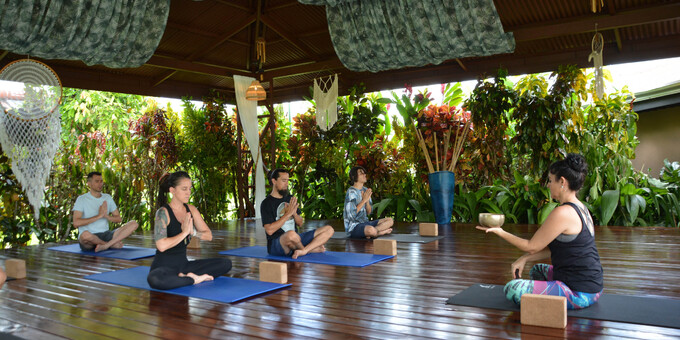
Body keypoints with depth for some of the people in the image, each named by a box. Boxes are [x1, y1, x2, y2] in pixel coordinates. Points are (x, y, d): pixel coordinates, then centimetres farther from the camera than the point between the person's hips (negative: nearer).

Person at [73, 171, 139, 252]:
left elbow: (119, 219, 11)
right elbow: (76, 223, -15)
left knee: (134, 224, -15)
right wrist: (99, 216, -20)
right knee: (85, 234, -43)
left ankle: (105, 246, -30)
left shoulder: (108, 198, 13)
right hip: (88, 241, -4)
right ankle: (113, 244, -13)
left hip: (105, 235, 4)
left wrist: (106, 216, -11)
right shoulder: (82, 199, -2)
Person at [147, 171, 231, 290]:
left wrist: (193, 231, -14)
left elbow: (209, 235, 5)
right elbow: (161, 246, -27)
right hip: (164, 266, -6)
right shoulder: (163, 213, -14)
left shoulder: (191, 210, 5)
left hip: (183, 264, 6)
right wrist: (184, 232, -18)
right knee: (153, 279, -42)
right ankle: (194, 279, -21)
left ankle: (185, 276, -15)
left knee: (226, 263, -6)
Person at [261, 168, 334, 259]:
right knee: (291, 234, -42)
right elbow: (269, 230, -17)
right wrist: (288, 214, -19)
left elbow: (300, 223, 14)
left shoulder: (290, 199, 14)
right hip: (276, 244, -7)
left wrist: (294, 213, -8)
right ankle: (311, 248, -9)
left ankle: (303, 251, -25)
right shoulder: (267, 203, -7)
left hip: (295, 239, 7)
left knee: (328, 229, -5)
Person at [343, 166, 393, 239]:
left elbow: (369, 212, 10)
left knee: (390, 220, 0)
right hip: (353, 227, -9)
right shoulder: (351, 192, -14)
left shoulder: (365, 190, 9)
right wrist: (364, 200, -17)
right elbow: (351, 215, -21)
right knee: (371, 230, -39)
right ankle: (383, 231, -8)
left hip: (365, 223, 9)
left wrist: (367, 201, -9)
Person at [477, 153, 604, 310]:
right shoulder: (580, 208, 9)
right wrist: (524, 259, 4)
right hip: (591, 285, 10)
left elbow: (532, 247, -13)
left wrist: (500, 232, -4)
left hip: (580, 294, -10)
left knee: (512, 289, -15)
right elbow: (553, 247, 12)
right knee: (537, 270, 32)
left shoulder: (562, 213, -23)